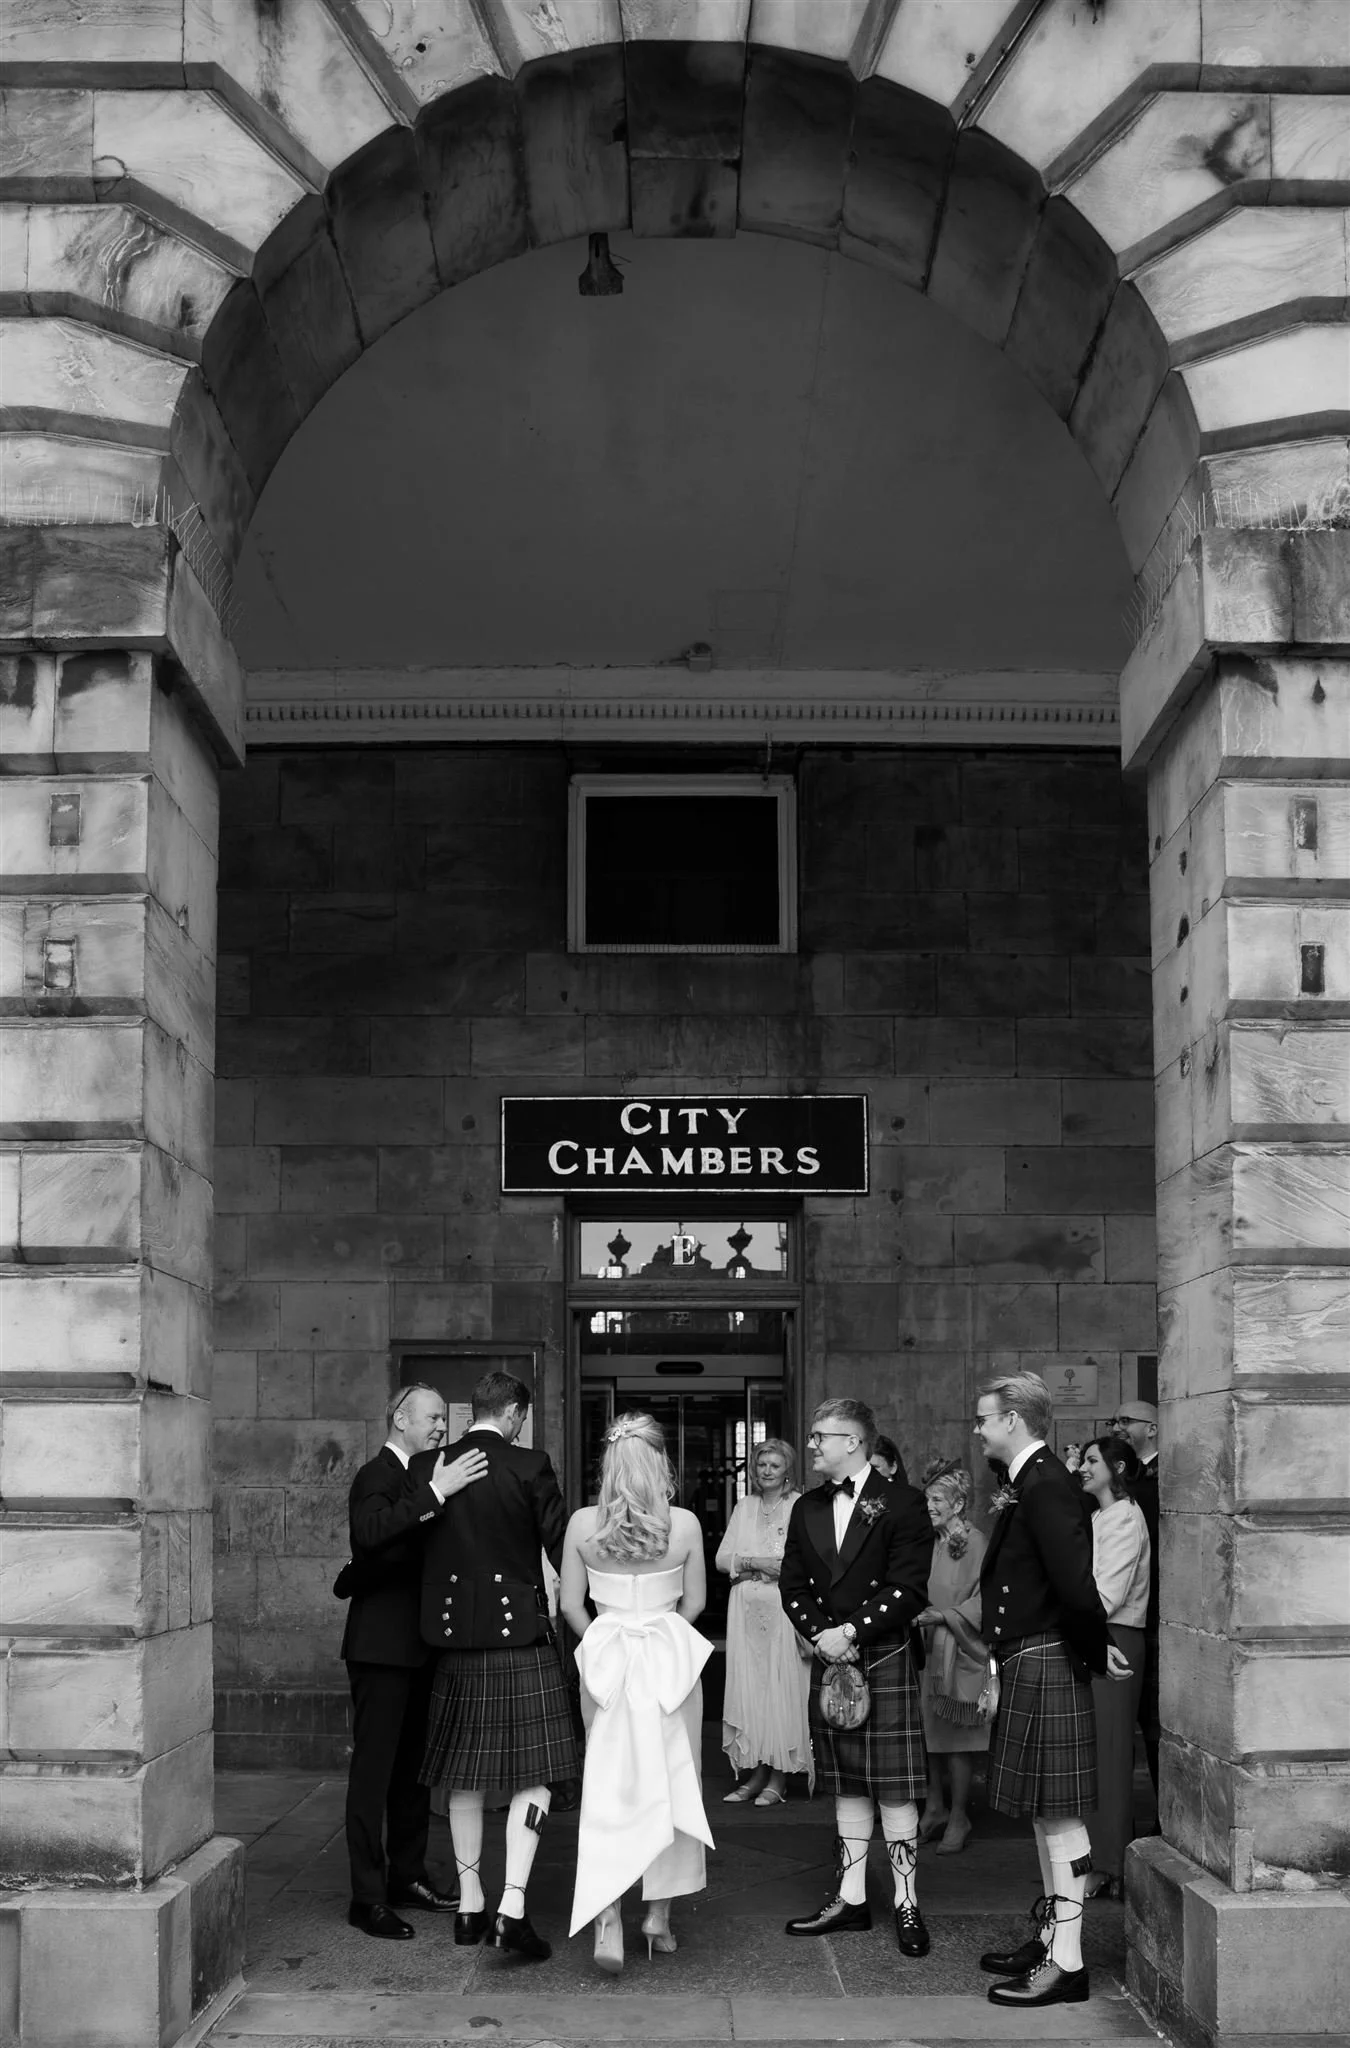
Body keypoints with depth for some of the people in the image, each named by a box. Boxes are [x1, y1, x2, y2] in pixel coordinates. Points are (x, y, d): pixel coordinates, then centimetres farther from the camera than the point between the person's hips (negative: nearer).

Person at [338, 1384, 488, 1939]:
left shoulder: (416, 1477, 16)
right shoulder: (376, 1477, -14)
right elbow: (371, 1531, -35)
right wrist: (435, 1492, -38)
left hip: (417, 1645, 9)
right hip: (381, 1645, -9)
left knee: (413, 1765, 16)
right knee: (373, 1770, -5)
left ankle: (407, 1877, 26)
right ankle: (368, 1897, -1)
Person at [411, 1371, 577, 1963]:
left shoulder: (425, 1470, 1)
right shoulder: (529, 1467, -9)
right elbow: (561, 1546, -5)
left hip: (454, 1635, 5)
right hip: (520, 1633, -4)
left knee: (464, 1776, 15)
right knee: (534, 1775, 0)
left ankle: (469, 1906, 21)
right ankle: (513, 1907, -11)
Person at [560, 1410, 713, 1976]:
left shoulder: (582, 1524, -8)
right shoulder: (683, 1524, -9)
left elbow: (570, 1604, -1)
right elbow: (695, 1602, 1)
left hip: (606, 1659, 1)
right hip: (671, 1658, 0)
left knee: (608, 1789, 6)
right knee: (670, 1786, 13)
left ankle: (607, 1918, -8)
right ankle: (659, 1917, 20)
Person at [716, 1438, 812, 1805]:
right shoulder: (743, 1507, 13)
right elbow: (721, 1559, 7)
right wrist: (755, 1562, -8)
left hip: (784, 1609, -4)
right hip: (747, 1610, 4)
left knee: (782, 1688, -3)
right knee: (748, 1688, 3)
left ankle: (778, 1779, 3)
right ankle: (755, 1773, 9)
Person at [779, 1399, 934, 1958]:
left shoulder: (901, 1503, -6)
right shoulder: (807, 1509, 12)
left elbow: (908, 1588, -12)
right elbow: (792, 1585, 10)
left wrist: (850, 1631, -16)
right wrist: (822, 1635, -7)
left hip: (884, 1659, -5)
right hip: (829, 1660, 5)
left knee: (894, 1787, -3)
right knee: (847, 1787, 11)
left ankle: (906, 1905, 5)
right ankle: (850, 1898, 18)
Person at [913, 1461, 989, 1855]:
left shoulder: (974, 1542, -10)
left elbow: (983, 1600, -13)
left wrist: (946, 1616, -20)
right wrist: (919, 1613, 0)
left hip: (960, 1652, -5)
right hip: (928, 1648, 5)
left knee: (956, 1736, 1)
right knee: (929, 1732, 7)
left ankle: (958, 1818, 12)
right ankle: (934, 1808, 20)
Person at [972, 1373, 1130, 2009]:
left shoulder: (1046, 1487, -19)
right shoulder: (1026, 1485, 12)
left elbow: (1077, 1586, -26)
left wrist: (1096, 1648, -13)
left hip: (1045, 1666, -10)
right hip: (1027, 1666, 10)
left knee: (1058, 1814, -4)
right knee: (1046, 1813, 17)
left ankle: (1066, 1963, 1)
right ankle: (1050, 1939, 28)